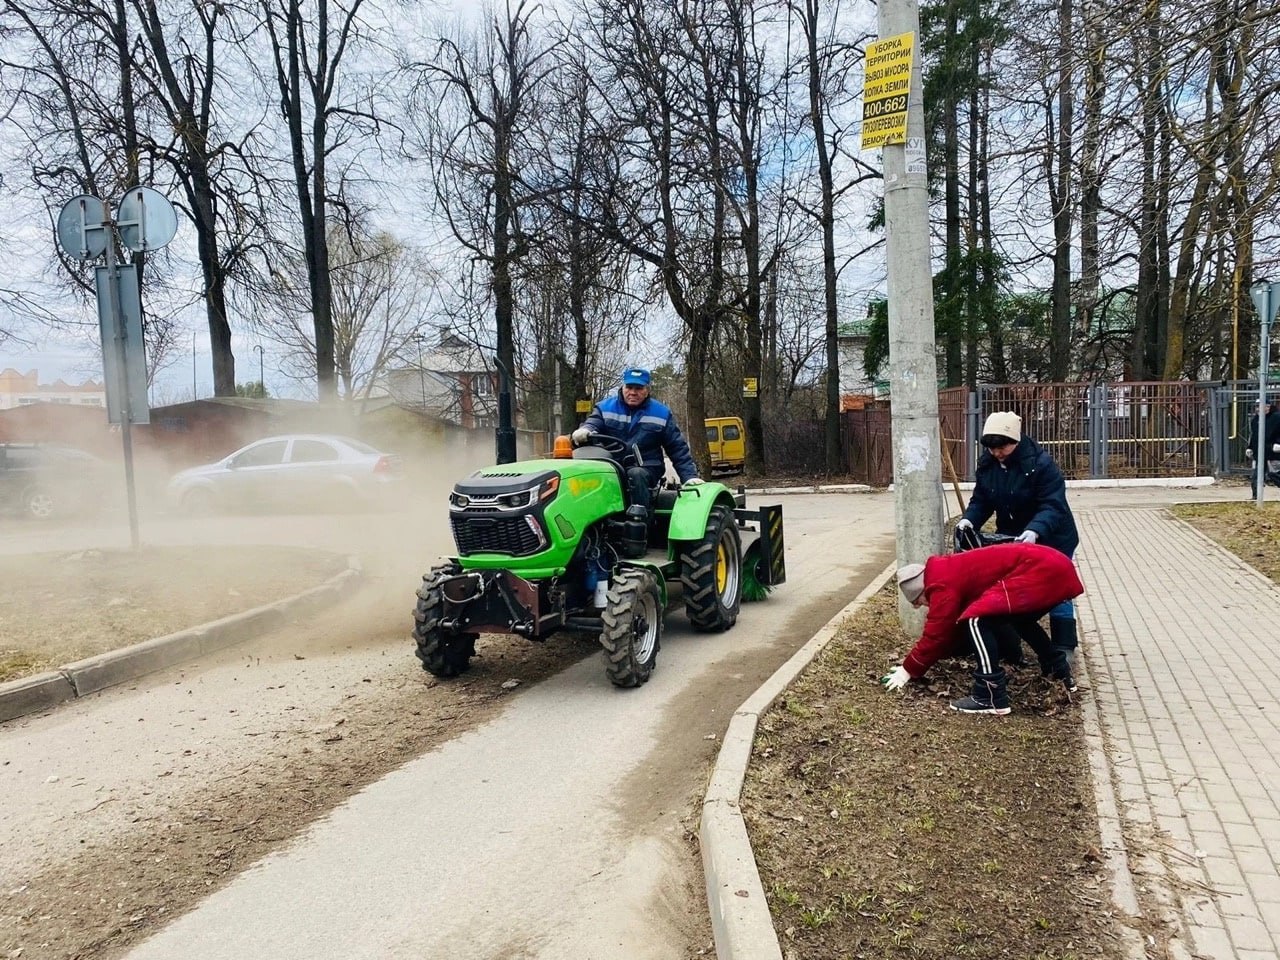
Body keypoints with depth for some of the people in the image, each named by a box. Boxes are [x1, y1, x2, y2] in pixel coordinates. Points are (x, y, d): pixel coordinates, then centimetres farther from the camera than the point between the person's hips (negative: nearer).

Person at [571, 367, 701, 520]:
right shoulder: (605, 407, 11)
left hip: (646, 470, -1)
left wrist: (690, 476, 4)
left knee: (636, 475, -37)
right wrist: (584, 431, -31)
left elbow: (678, 448, 12)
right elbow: (592, 424, -5)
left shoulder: (661, 413, 11)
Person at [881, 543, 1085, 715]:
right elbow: (943, 630, 28)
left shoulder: (943, 584, -8)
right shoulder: (948, 571, 21)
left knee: (977, 621, -12)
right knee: (1020, 618, 34)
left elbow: (935, 634, -4)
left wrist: (908, 670, 7)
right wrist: (915, 663, 31)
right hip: (1054, 566, 11)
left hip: (1039, 572, -11)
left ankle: (992, 697, -8)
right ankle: (1061, 672, 41)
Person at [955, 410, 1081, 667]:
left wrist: (1035, 531, -49)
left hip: (1051, 539, -6)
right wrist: (969, 519, -23)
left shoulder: (1040, 463, -27)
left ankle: (1064, 647, 9)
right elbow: (981, 500, -2)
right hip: (1012, 538, 6)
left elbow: (1052, 506, -32)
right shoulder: (987, 465, -8)